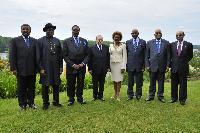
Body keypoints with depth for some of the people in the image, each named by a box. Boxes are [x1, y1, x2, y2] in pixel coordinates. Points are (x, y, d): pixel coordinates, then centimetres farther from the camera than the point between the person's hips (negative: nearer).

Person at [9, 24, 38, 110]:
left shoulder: (34, 41, 8)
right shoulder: (15, 40, 2)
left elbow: (37, 55, 7)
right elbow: (12, 55, -1)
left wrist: (37, 67, 2)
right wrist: (13, 68, -8)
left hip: (32, 70, 2)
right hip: (21, 70, -2)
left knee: (32, 87, 9)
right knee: (21, 88, 7)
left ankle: (31, 103, 22)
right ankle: (22, 104, 19)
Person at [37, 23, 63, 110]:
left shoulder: (57, 41, 10)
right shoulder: (41, 41, -1)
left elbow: (60, 55, 10)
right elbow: (39, 56, -4)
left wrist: (61, 67, 5)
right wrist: (41, 68, -9)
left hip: (56, 67, 3)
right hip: (45, 67, -3)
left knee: (56, 84, 9)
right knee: (45, 85, 6)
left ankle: (56, 101, 24)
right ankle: (45, 103, 19)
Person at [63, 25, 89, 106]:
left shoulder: (84, 41, 8)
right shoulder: (67, 41, 1)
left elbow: (87, 54, 7)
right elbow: (65, 55, -3)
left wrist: (83, 63, -7)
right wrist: (73, 65, -11)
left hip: (82, 67, 2)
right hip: (71, 67, -2)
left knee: (81, 83, 8)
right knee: (71, 84, 5)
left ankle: (80, 98, 23)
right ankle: (71, 99, 20)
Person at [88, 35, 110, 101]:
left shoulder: (106, 48, 4)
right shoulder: (92, 48, -4)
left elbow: (108, 58, 6)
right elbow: (90, 59, -4)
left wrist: (108, 67, 2)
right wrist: (90, 68, -7)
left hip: (103, 69, 2)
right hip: (95, 69, -2)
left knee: (102, 83, 12)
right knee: (95, 84, 10)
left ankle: (100, 96, 25)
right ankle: (95, 96, 25)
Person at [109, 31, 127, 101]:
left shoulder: (123, 45, 0)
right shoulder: (111, 45, 8)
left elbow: (124, 57, -3)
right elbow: (109, 56, 9)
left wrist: (123, 67, -9)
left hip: (119, 64, -3)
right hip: (112, 64, 3)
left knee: (118, 80, -2)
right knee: (114, 80, 8)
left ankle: (118, 95, 5)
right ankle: (115, 94, 18)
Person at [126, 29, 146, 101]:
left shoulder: (143, 42, 4)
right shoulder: (128, 42, 8)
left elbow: (144, 54, 3)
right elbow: (126, 54, 9)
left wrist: (144, 65, -2)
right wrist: (126, 64, 4)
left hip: (139, 65, -1)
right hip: (130, 65, 1)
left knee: (139, 82, 7)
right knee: (130, 82, 8)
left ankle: (138, 95, 20)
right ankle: (130, 95, 19)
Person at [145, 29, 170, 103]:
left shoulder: (166, 43, 4)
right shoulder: (149, 43, 5)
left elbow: (168, 55, 4)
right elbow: (147, 55, 4)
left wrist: (168, 65, -2)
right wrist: (147, 65, -2)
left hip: (162, 66, 0)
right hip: (152, 66, 0)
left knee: (161, 82, 8)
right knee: (152, 82, 7)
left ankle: (160, 96, 20)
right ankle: (151, 96, 19)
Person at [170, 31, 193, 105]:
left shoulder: (188, 45, 1)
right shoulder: (172, 44, 7)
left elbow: (190, 56, 8)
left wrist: (185, 62, 2)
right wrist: (171, 63, 4)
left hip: (183, 68, -2)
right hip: (174, 67, 2)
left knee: (183, 84, 5)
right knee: (174, 84, 9)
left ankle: (182, 99, 16)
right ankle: (174, 98, 22)